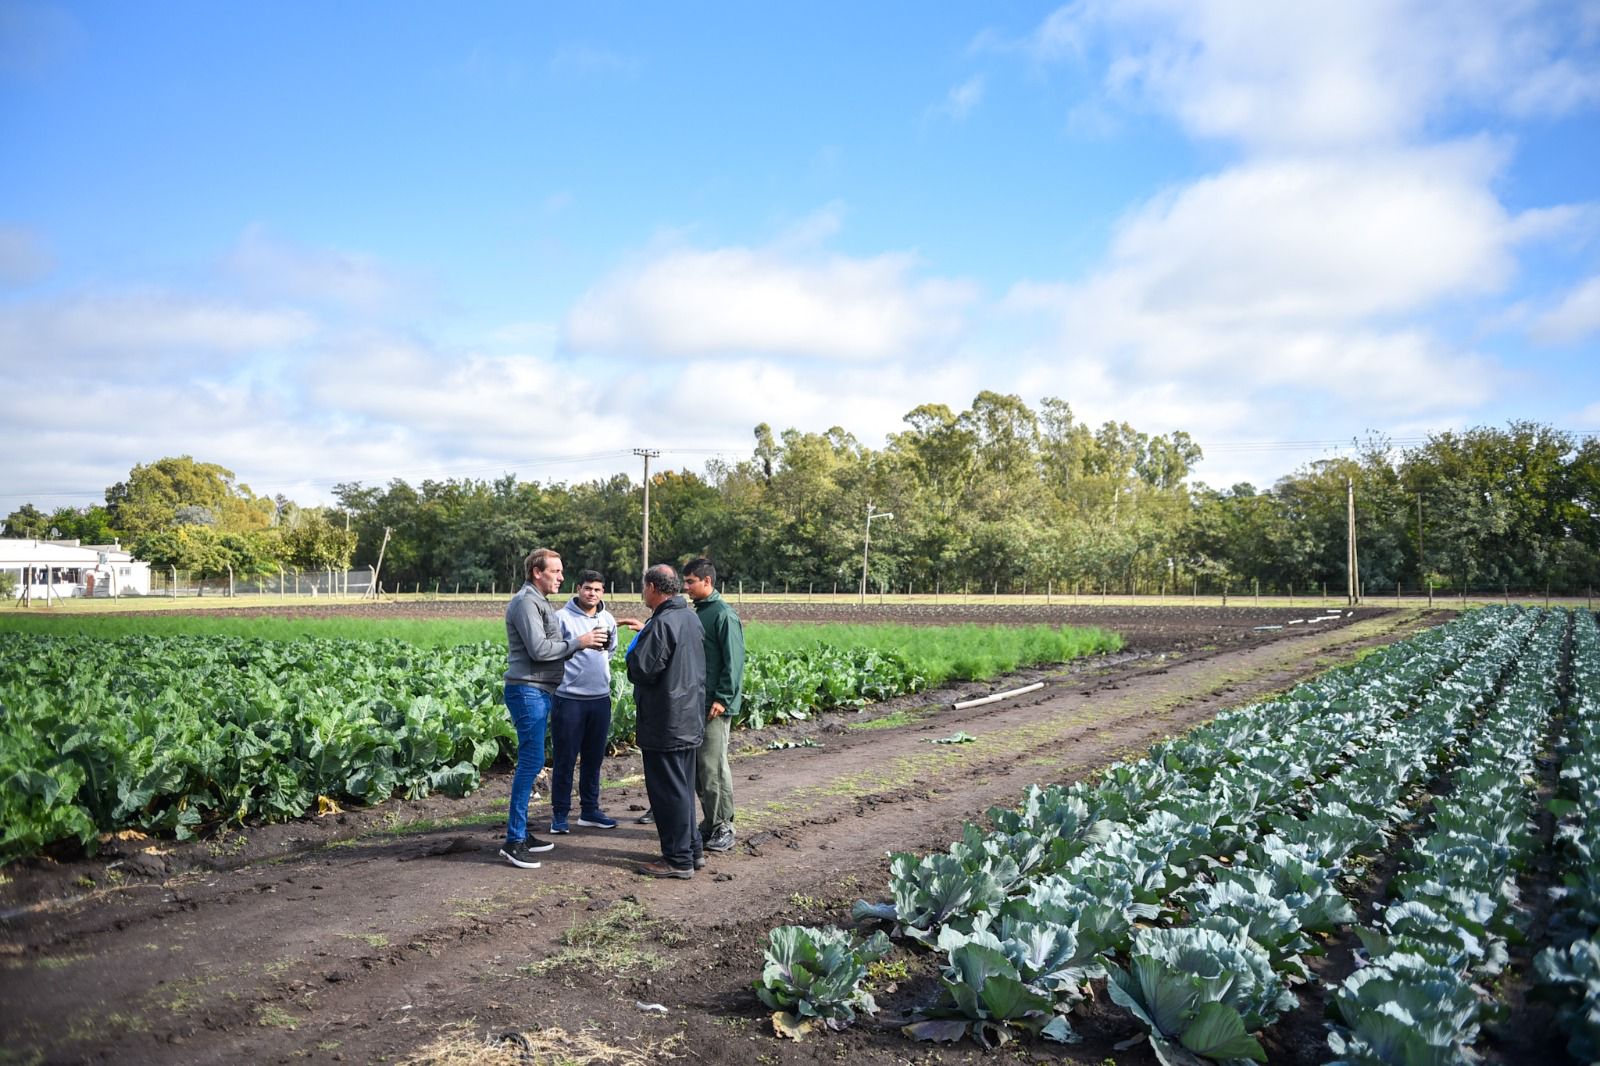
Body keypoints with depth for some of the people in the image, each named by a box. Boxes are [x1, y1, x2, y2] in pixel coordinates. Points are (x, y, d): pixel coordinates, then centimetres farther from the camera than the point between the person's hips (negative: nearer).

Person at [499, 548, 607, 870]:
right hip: (527, 691, -10)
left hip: (539, 692, 10)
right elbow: (539, 649, -21)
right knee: (531, 761, -11)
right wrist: (578, 643, -13)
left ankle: (520, 833, 19)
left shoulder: (539, 602, 19)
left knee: (530, 762, 13)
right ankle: (514, 840, -8)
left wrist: (582, 643, 4)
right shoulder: (526, 602, -13)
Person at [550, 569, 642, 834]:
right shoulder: (563, 618, -7)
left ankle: (590, 810, 23)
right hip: (569, 698, -5)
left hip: (601, 698, 5)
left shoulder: (608, 619, 10)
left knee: (594, 758, 13)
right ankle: (559, 813, 11)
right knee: (565, 759, 1)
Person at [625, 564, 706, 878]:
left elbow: (641, 671, -22)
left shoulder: (662, 624, -21)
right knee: (683, 788, 19)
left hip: (665, 723, -9)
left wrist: (634, 648, -2)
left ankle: (678, 860, 4)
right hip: (690, 719, 9)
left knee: (668, 790, -1)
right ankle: (693, 849, 26)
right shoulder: (691, 617, 9)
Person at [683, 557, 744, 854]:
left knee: (713, 766, -5)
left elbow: (734, 662, -16)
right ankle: (710, 823, 20)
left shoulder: (723, 615, -12)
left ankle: (723, 828, 3)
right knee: (698, 767, 11)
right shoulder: (697, 613, 15)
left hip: (715, 706, -9)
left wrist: (722, 699, -19)